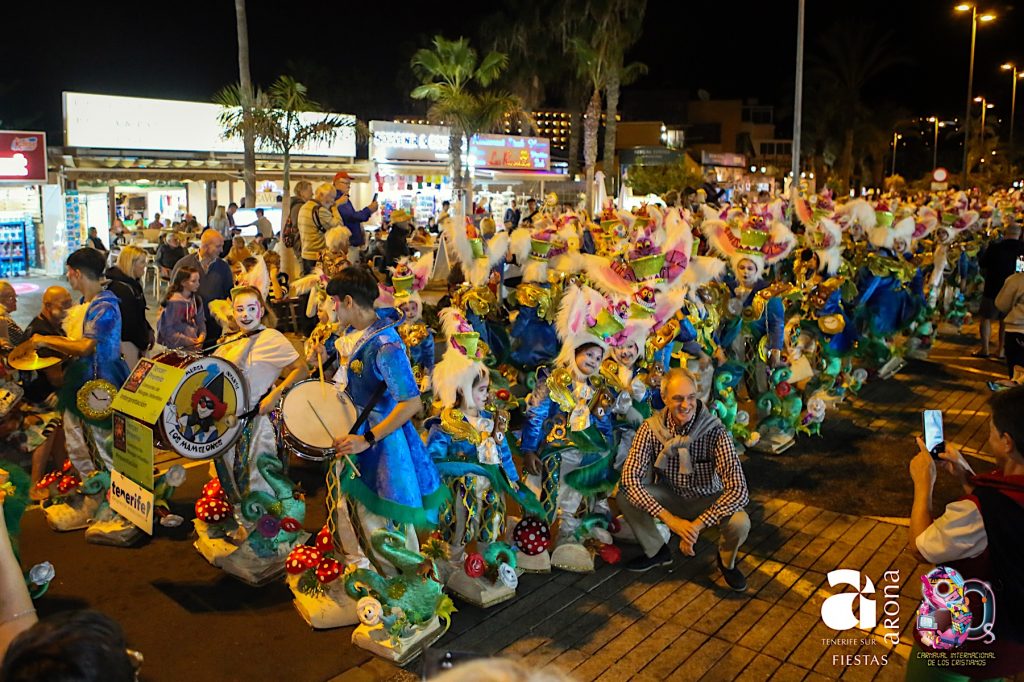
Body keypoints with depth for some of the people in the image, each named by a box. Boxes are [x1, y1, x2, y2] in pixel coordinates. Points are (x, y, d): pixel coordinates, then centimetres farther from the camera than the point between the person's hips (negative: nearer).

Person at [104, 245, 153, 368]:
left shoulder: (132, 283, 11)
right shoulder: (121, 289, -20)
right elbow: (129, 321, -20)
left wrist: (149, 331, 9)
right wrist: (143, 345, -14)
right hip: (127, 341, -10)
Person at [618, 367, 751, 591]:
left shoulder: (715, 431, -26)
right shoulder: (651, 428, -19)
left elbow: (738, 489, -32)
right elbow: (630, 477, -25)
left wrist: (697, 525, -37)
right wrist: (669, 519, -34)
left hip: (706, 500, -2)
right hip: (669, 497, 2)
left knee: (740, 522, -31)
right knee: (625, 494, -22)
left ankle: (726, 561, 7)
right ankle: (657, 551, 5)